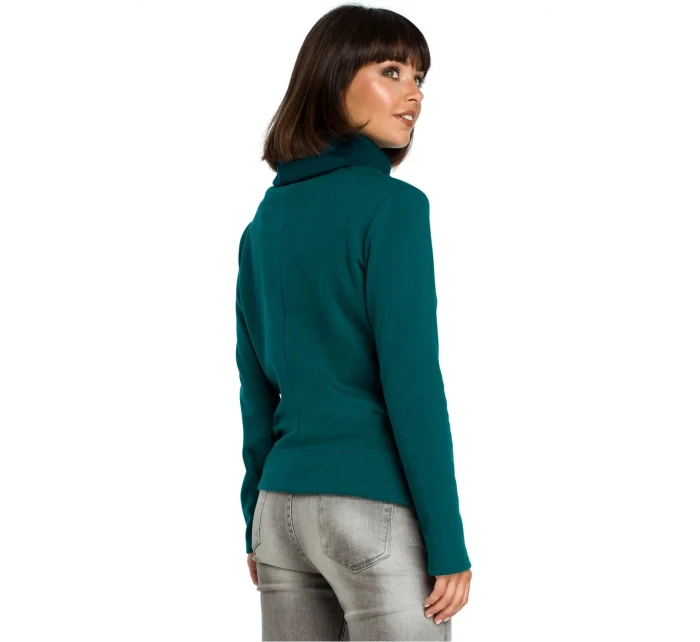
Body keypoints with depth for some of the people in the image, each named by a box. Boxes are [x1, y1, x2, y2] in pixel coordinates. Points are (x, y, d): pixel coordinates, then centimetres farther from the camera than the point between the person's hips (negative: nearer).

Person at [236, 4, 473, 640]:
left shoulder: (268, 218, 10)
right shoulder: (392, 206, -11)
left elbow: (256, 383, 13)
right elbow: (411, 381, -16)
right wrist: (448, 542, -13)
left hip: (284, 508, 7)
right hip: (378, 512, -7)